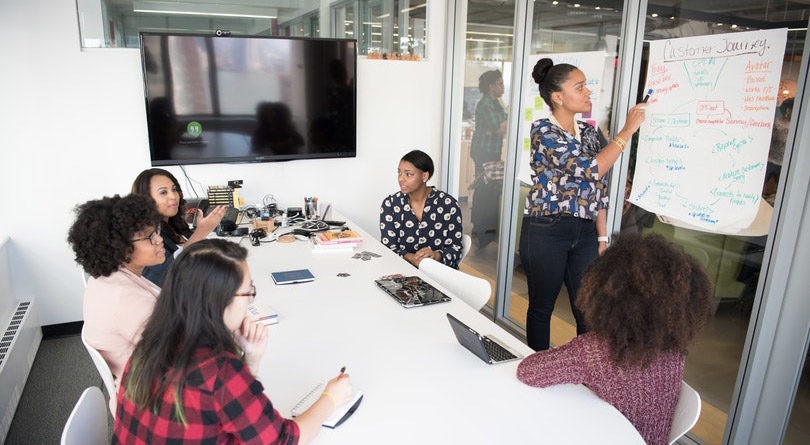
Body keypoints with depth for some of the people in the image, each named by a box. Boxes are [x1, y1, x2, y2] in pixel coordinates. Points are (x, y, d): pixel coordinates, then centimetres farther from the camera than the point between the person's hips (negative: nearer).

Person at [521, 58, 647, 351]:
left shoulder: (589, 132, 11)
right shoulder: (543, 131, -10)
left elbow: (599, 190, 13)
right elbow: (590, 169, -21)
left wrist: (602, 238, 8)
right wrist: (628, 130, -13)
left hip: (585, 231, 6)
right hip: (546, 231, -6)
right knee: (541, 308, 9)